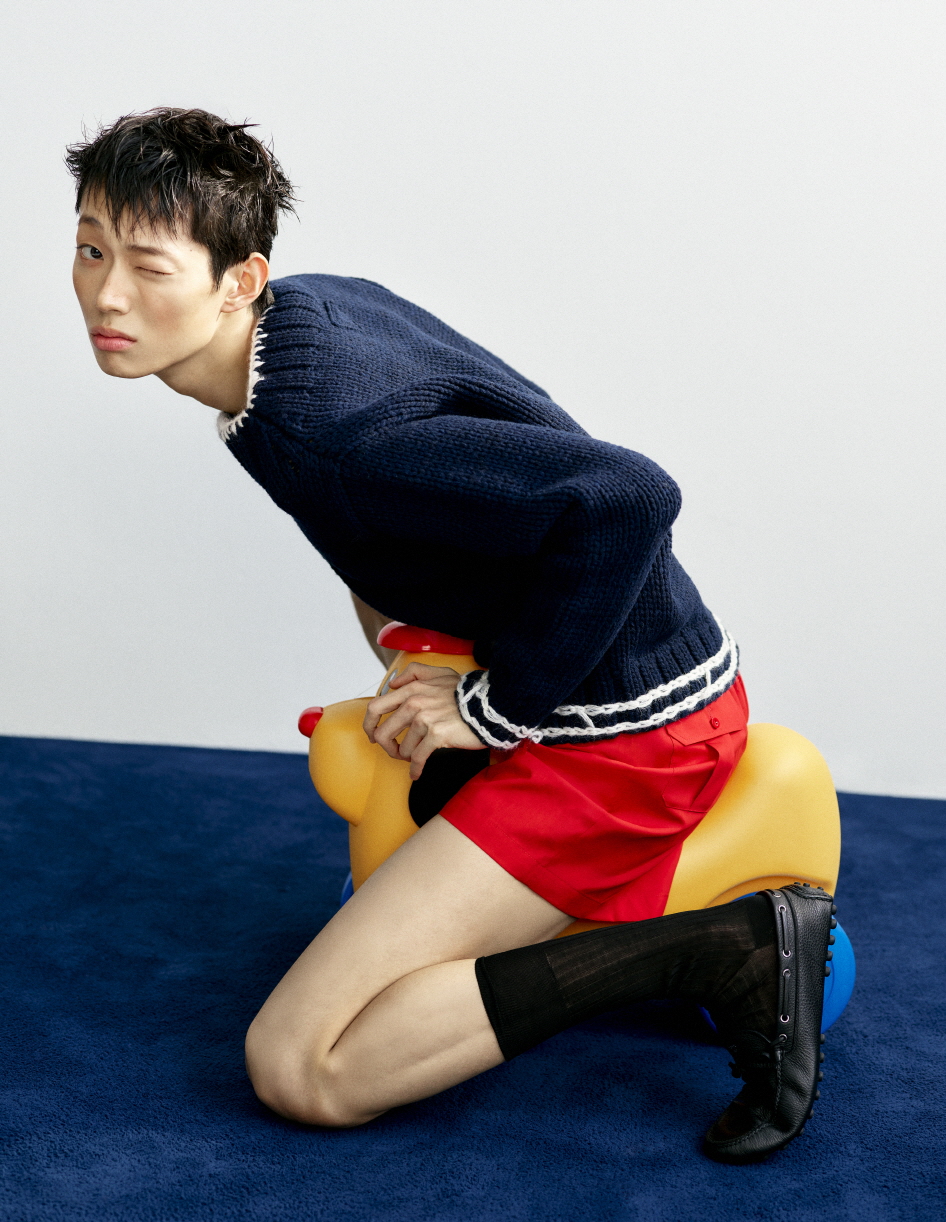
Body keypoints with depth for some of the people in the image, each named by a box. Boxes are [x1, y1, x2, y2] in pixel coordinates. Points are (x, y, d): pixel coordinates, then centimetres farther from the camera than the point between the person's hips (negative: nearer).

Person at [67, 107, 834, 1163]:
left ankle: (720, 952, -12)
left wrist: (494, 707, -22)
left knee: (297, 1069, -10)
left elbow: (625, 498, -34)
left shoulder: (321, 435, -27)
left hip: (626, 734, -10)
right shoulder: (318, 301, 3)